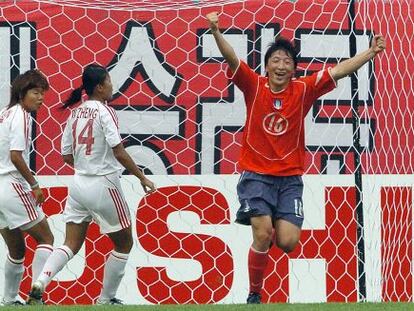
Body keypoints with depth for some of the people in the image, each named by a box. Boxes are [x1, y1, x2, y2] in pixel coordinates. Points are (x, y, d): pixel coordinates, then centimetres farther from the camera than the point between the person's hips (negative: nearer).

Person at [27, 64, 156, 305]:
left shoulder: (76, 113, 7)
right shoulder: (104, 111, -12)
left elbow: (67, 156, 11)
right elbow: (119, 152, -19)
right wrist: (142, 177, -11)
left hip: (79, 183, 6)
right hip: (103, 185, -6)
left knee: (71, 245, 5)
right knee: (124, 244, 12)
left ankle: (39, 285, -17)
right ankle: (106, 299, 15)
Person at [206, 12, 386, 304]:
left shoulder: (303, 90, 2)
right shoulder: (254, 86, -2)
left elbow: (339, 71, -1)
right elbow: (231, 58, -15)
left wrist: (371, 52, -8)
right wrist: (216, 32, -31)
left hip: (290, 178, 2)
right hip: (256, 175, -2)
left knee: (287, 242, -10)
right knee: (263, 234, -18)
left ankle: (275, 227, 27)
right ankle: (254, 294, -1)